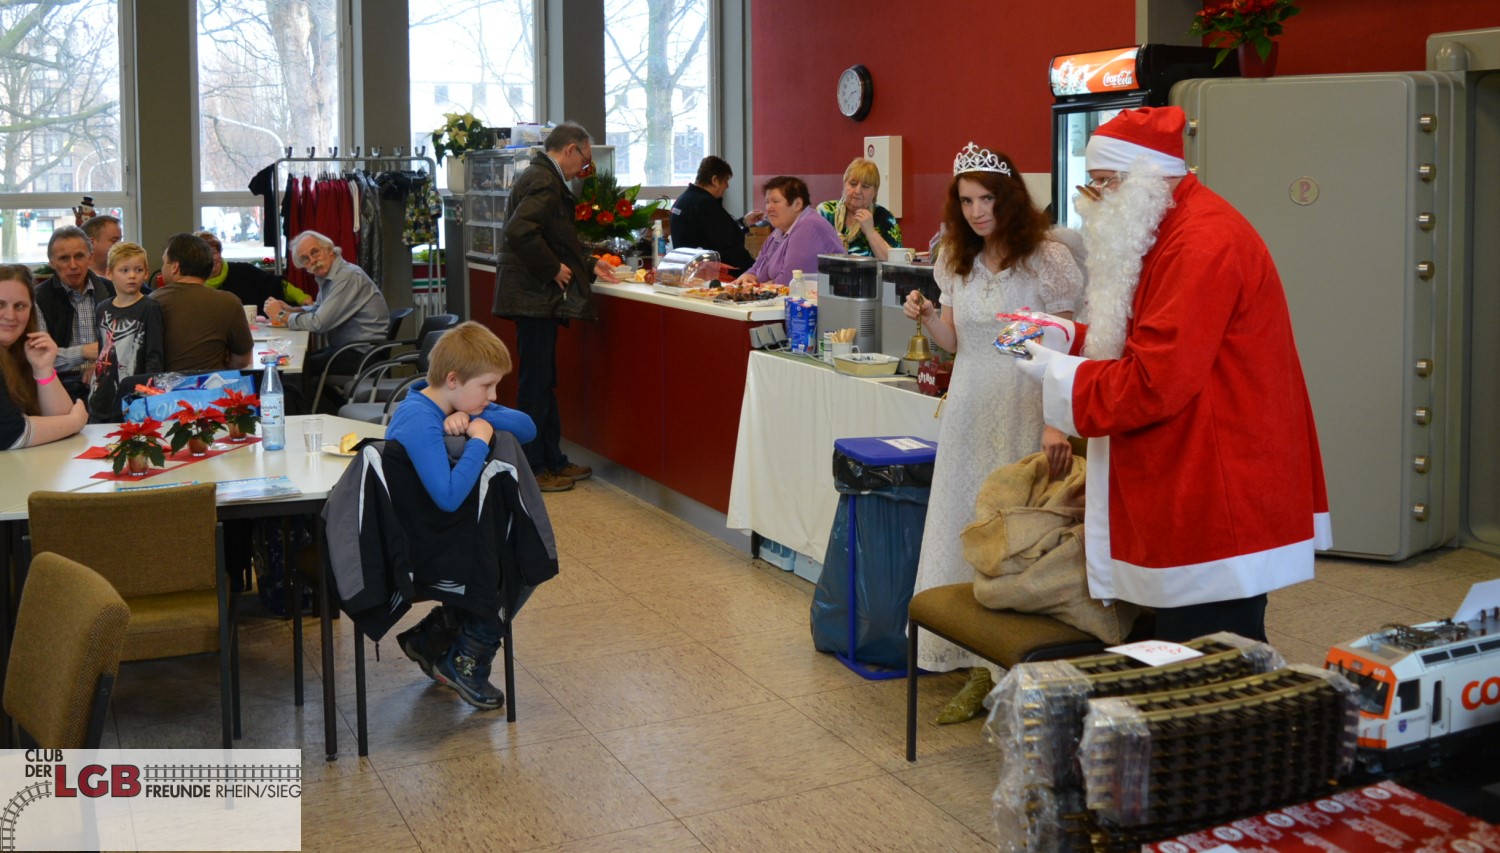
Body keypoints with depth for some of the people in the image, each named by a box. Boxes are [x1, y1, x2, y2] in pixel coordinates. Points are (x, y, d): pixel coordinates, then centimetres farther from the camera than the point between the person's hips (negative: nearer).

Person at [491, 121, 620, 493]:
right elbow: (520, 231, -29)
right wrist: (553, 269, -20)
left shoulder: (541, 177, 18)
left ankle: (553, 461, 24)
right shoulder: (544, 181, -15)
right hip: (534, 297, -11)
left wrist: (588, 266, 21)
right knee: (535, 385, -3)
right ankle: (531, 469, 4)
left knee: (543, 382, 15)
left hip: (536, 298, 11)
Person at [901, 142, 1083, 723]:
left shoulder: (1046, 260, -9)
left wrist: (1058, 425, -23)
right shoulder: (959, 263, 10)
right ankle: (981, 670, 14)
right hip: (968, 414, 6)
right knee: (964, 532, 6)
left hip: (1023, 414, -6)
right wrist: (925, 317, -5)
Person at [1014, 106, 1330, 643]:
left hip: (1216, 506, -11)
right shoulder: (1175, 232, 16)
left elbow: (1154, 384, -23)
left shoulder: (1202, 245, -19)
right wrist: (1072, 337, 10)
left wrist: (1057, 374, -11)